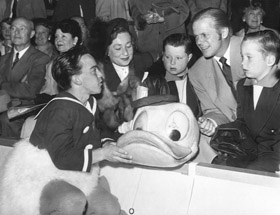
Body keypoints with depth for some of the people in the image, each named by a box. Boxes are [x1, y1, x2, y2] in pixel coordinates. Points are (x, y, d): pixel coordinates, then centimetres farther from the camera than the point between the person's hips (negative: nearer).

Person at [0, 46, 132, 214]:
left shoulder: (89, 104, 8)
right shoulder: (59, 110, -21)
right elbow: (62, 158, -26)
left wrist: (107, 146, -5)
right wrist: (101, 154, -26)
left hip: (75, 178, 8)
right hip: (41, 179, -8)